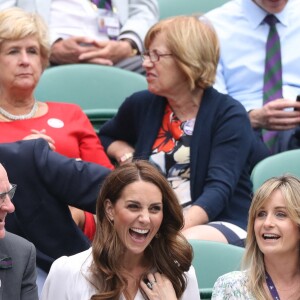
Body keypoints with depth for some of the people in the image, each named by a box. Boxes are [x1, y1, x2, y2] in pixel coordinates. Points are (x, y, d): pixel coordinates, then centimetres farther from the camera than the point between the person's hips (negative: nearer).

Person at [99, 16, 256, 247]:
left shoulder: (229, 114, -2)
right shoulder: (141, 106, 13)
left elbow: (219, 189, -15)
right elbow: (105, 139, 36)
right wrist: (125, 153, 10)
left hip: (223, 225, -4)